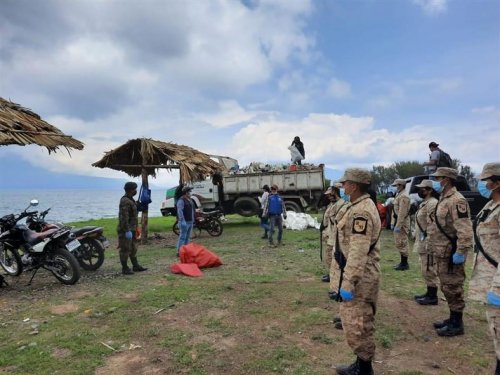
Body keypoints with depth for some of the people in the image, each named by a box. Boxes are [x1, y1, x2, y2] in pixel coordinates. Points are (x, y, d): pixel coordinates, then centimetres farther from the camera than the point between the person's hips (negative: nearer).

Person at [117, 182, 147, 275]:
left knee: (133, 248, 16)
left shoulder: (130, 200, 14)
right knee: (125, 249, -2)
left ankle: (135, 266, 25)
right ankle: (125, 269, 7)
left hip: (131, 229, 10)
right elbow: (124, 217, -25)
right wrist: (127, 231, -26)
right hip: (126, 230, -10)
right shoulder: (125, 201, -19)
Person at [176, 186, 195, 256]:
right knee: (182, 237, -9)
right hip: (184, 222, -9)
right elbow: (180, 211, -22)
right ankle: (179, 252, -6)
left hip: (190, 221, 9)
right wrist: (182, 221, -29)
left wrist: (193, 220, 19)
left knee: (187, 237, 12)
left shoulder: (190, 200, 15)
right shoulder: (181, 200, -14)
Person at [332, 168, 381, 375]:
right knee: (360, 321, 19)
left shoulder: (361, 212, -22)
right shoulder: (359, 206, 11)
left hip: (360, 276, -11)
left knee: (356, 324, 0)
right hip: (362, 274, 11)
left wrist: (348, 283, -26)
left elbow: (358, 252, -27)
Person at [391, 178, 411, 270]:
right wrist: (393, 223, 18)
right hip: (397, 221, 10)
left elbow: (402, 213, -23)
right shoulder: (398, 194, 15)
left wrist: (398, 226, -24)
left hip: (402, 223, -10)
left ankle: (404, 264, 4)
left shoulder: (404, 196, -18)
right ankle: (403, 262, 25)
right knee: (399, 243, 16)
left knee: (402, 243, -5)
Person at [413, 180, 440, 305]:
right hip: (422, 242, 11)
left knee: (429, 270, -2)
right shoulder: (424, 203, 16)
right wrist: (418, 239, 22)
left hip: (428, 243, -11)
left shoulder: (432, 203, -18)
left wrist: (428, 243, -25)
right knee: (426, 270, 17)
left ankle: (433, 297, 8)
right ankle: (429, 293, 27)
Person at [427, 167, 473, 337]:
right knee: (447, 288, 18)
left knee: (453, 289, 1)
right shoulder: (444, 199, 13)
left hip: (450, 254, -10)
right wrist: (432, 244, 20)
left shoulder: (456, 201, -19)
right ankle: (453, 318, 31)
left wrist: (460, 252, -25)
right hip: (442, 253, 10)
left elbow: (465, 230, -25)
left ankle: (457, 324, 13)